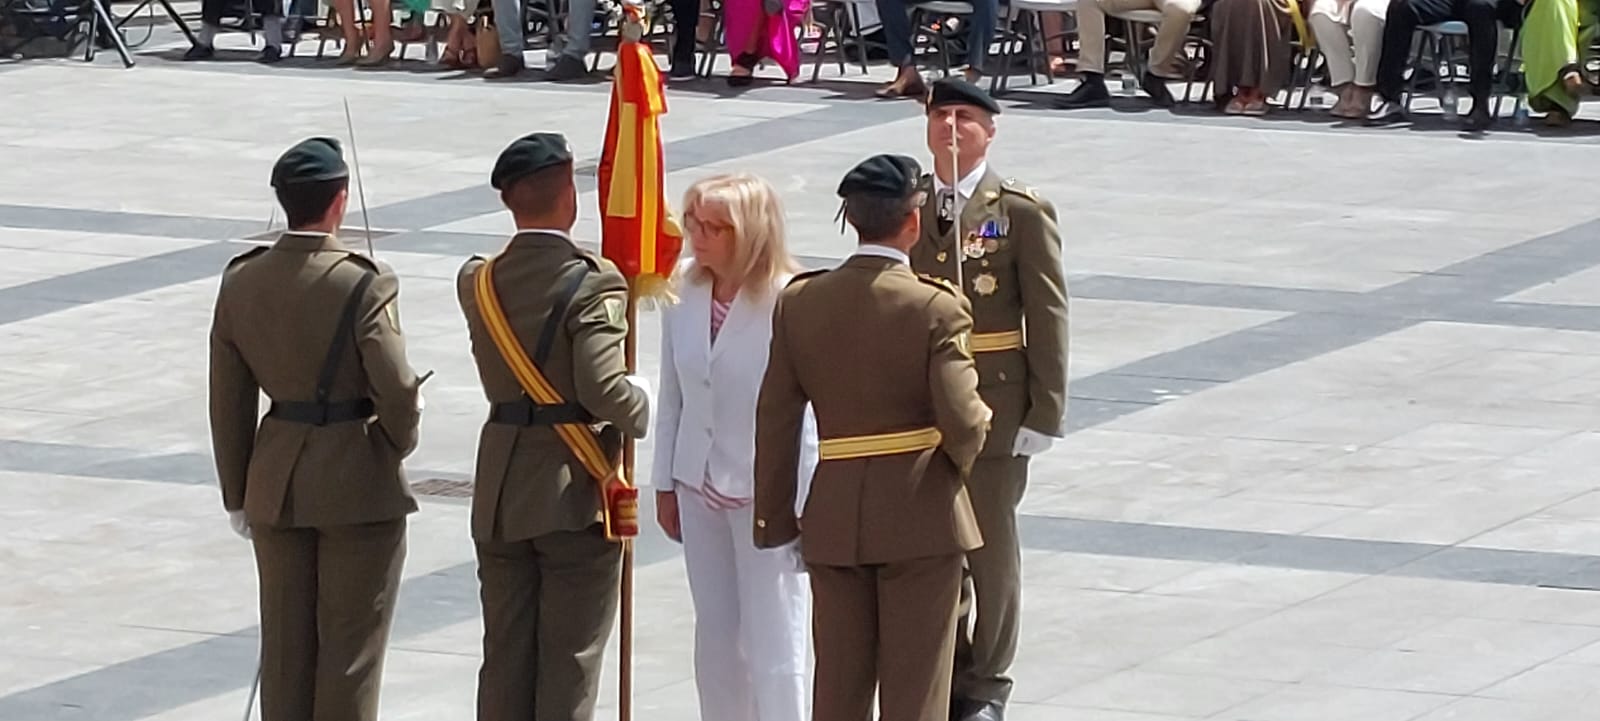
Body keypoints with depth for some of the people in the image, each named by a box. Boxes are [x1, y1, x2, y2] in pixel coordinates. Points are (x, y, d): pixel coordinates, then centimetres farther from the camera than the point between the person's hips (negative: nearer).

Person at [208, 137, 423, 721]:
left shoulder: (241, 282, -2)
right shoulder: (363, 284, -18)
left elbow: (228, 402, 4)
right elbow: (396, 392, -17)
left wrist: (237, 494, 13)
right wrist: (399, 443, 5)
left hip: (276, 481, 5)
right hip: (358, 481, -5)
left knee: (285, 645, 13)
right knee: (351, 646, 5)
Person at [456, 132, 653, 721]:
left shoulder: (477, 282, 2)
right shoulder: (593, 284, -17)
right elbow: (604, 390, -25)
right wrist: (643, 402, -3)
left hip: (500, 496, 5)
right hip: (574, 495, -5)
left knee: (505, 657, 12)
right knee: (569, 663, 3)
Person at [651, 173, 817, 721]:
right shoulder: (684, 292, -2)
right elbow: (673, 394, 8)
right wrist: (665, 482, 11)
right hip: (700, 486, 6)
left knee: (773, 641, 0)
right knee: (715, 636, 14)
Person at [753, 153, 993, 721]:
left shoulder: (799, 302, -1)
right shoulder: (935, 308, -14)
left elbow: (775, 421, 2)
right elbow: (962, 422, -18)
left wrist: (776, 519, 9)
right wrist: (961, 458, 6)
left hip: (834, 518, 4)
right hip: (920, 518, -4)